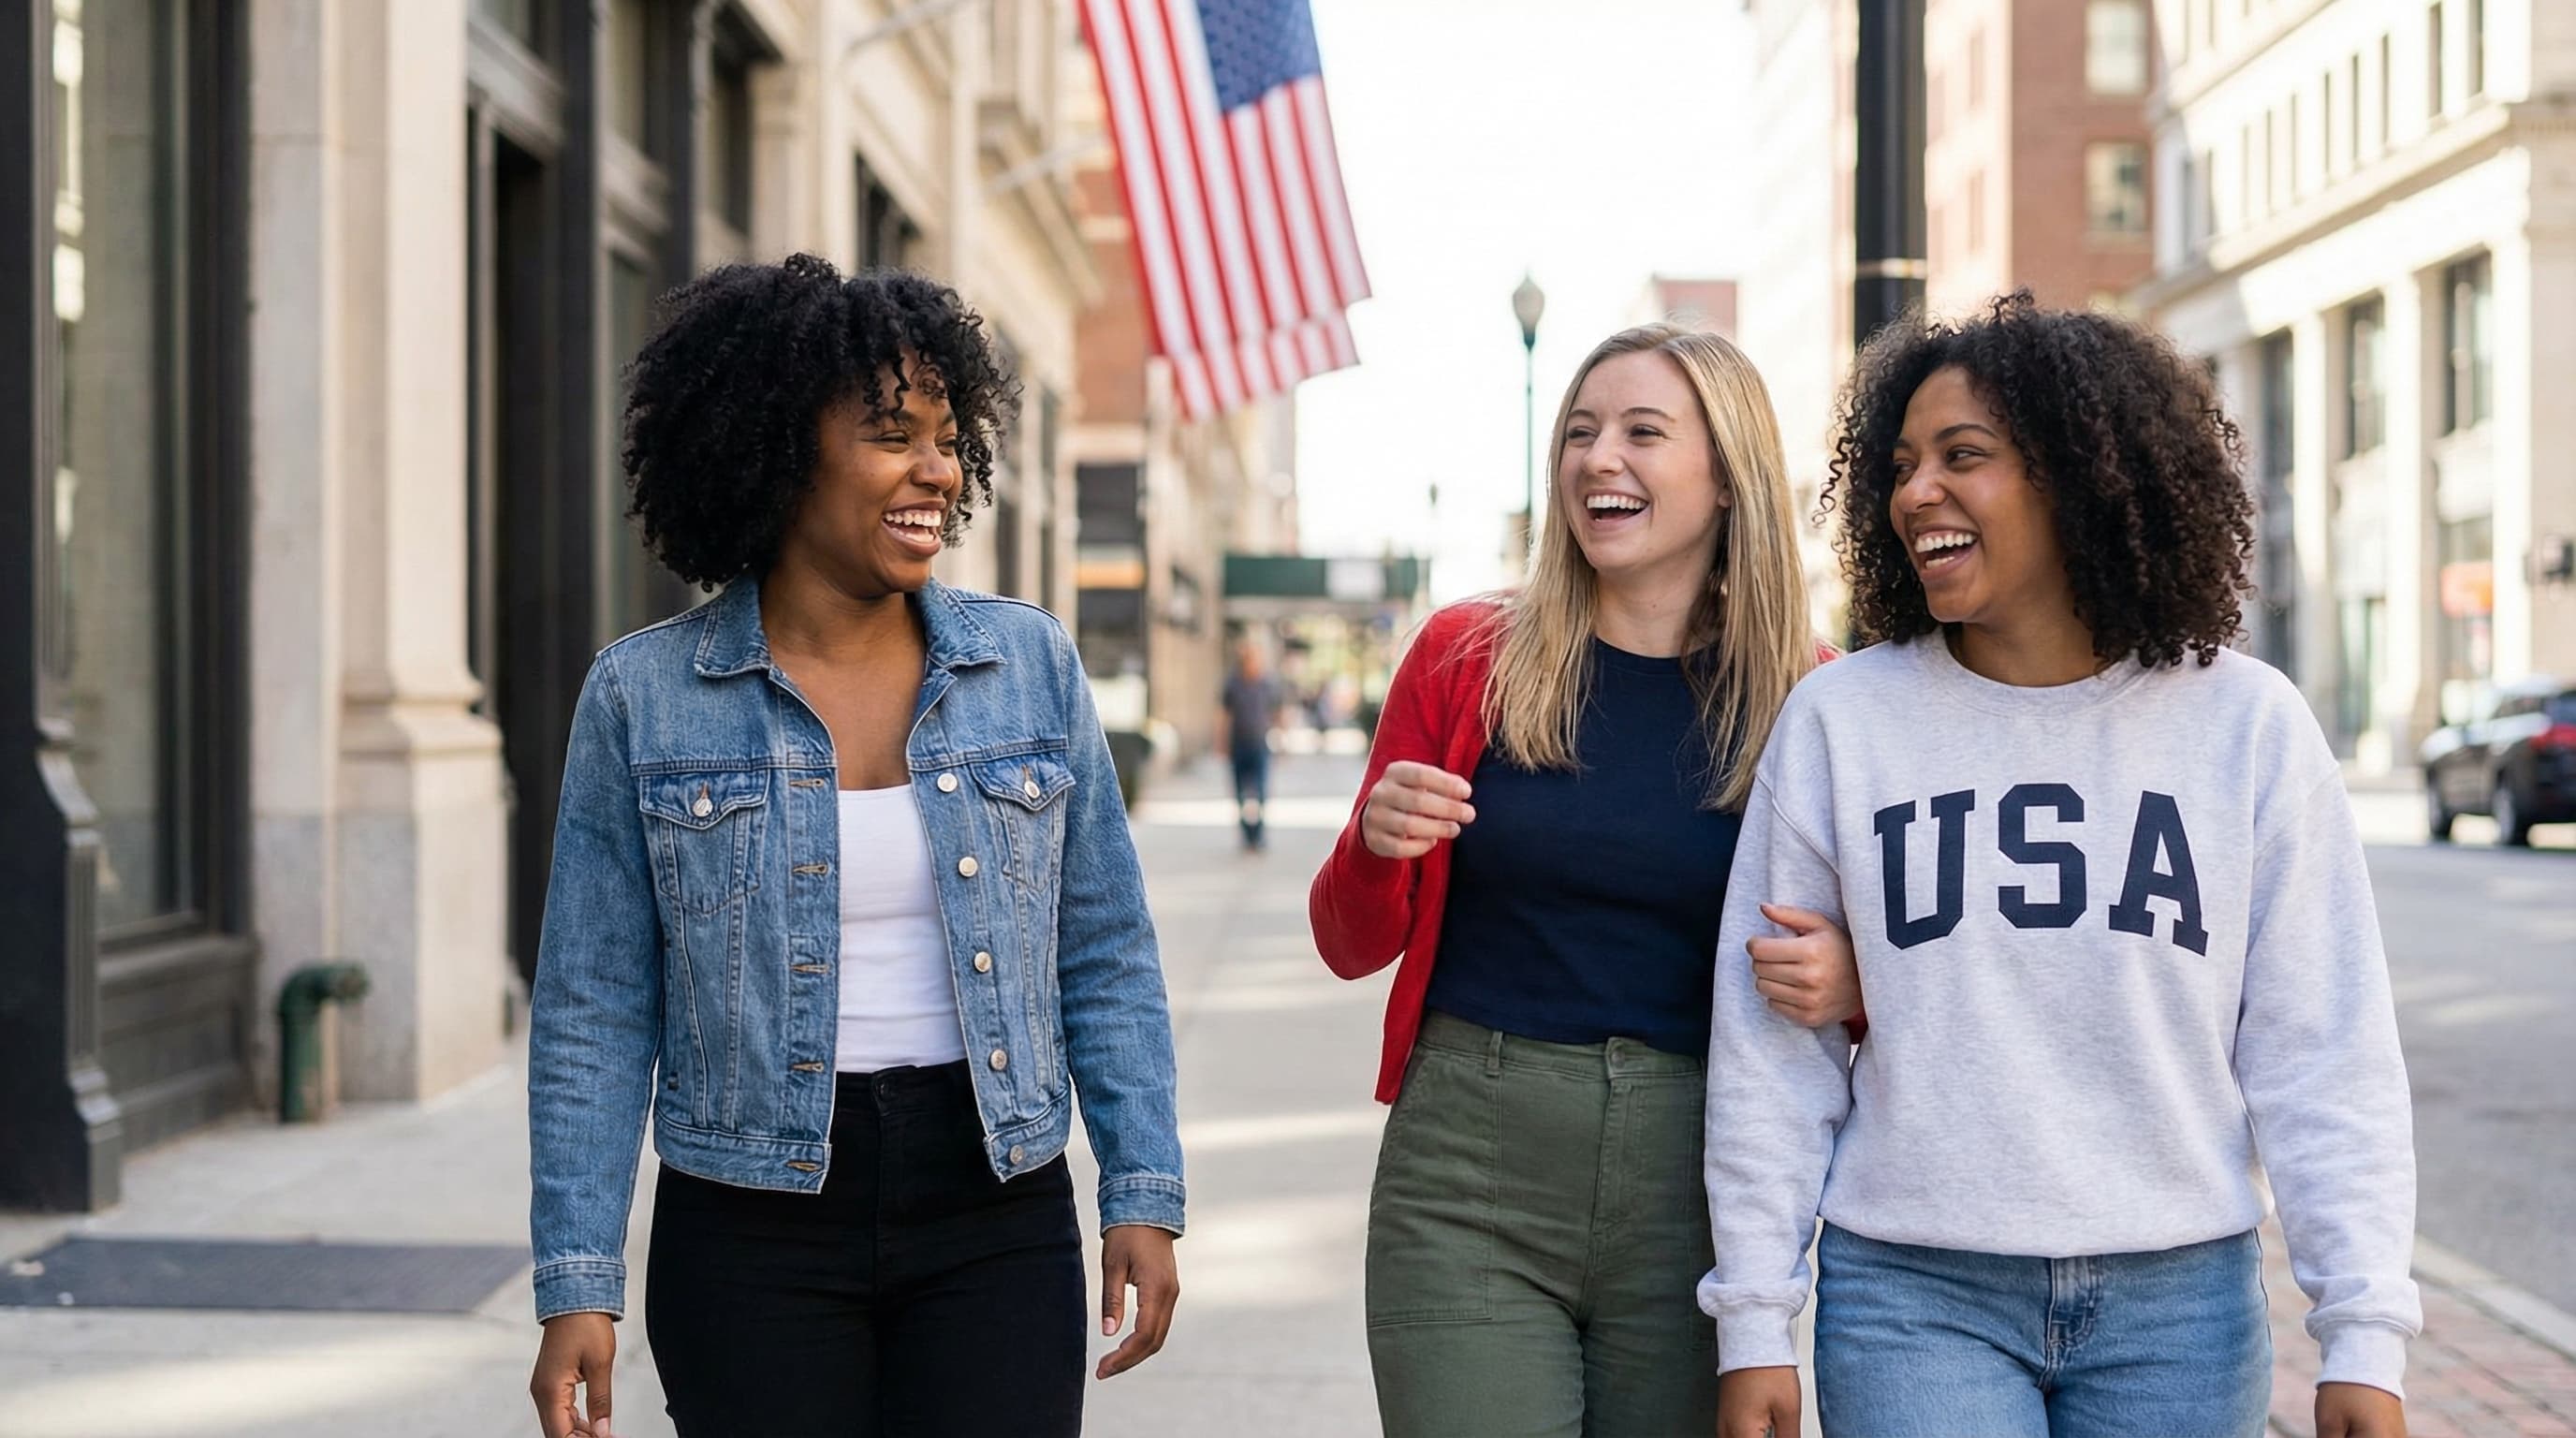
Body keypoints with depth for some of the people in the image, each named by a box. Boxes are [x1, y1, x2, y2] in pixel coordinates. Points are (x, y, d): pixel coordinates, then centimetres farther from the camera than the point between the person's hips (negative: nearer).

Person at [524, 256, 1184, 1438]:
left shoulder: (1029, 663, 3)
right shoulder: (641, 698, -2)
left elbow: (1104, 958, 7)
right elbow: (596, 1015, -1)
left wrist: (1143, 1194, 0)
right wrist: (576, 1286, -6)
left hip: (994, 1220, 1)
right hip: (754, 1236, -1)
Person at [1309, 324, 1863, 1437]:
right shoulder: (1466, 658, 1)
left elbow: (1872, 953, 9)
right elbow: (1353, 949, 8)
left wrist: (1851, 982, -13)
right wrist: (1376, 845, -13)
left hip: (1696, 1189, 1)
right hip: (1467, 1186, 0)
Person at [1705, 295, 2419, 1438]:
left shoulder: (2245, 724, 1)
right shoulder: (1840, 720, 0)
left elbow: (2323, 1056, 1)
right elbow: (1772, 1053, 3)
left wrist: (2363, 1338, -3)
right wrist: (1753, 1324, 1)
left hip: (2178, 1302, 1)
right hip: (1914, 1298, -1)